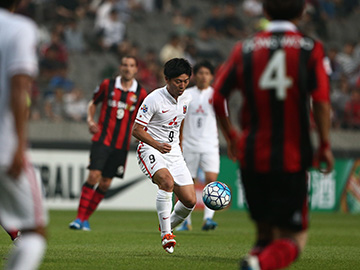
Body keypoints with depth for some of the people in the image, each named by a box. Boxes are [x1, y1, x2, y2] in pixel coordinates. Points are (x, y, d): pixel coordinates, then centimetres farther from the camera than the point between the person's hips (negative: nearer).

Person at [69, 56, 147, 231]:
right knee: (94, 175, -16)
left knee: (105, 183, 3)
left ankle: (86, 218, 15)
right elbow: (93, 103, 14)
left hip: (121, 144, 2)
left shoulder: (140, 93, 3)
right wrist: (90, 120, -2)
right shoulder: (108, 85, 1)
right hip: (102, 139, -2)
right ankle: (79, 218, -12)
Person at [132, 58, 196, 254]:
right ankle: (165, 234, -26)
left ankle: (169, 226, 27)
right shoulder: (154, 99, -16)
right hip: (150, 150, -6)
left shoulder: (186, 99, 4)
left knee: (190, 201, -3)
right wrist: (157, 145, -30)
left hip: (173, 152, 6)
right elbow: (136, 130, -16)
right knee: (167, 181, -35)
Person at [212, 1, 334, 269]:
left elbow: (217, 98, 3)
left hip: (252, 156, 3)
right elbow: (321, 101, -11)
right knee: (294, 239, 1)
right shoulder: (310, 48, -2)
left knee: (265, 234, 19)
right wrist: (325, 145, -2)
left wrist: (232, 135, 19)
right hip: (292, 159, -3)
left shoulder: (245, 49, 5)